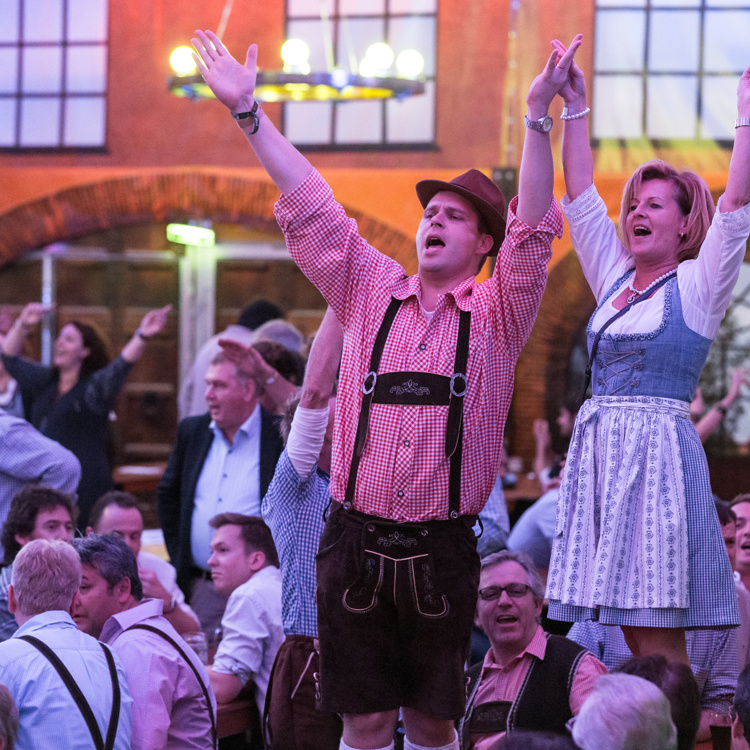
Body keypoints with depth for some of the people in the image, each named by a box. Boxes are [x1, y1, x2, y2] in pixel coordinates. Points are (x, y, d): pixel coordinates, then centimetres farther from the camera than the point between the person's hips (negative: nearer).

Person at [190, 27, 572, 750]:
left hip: (442, 549, -1)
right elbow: (311, 210, 4)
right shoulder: (371, 291, 9)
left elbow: (532, 229, -9)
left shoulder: (497, 312, 4)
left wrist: (538, 115, -19)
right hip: (356, 539, 1)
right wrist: (248, 111, -2)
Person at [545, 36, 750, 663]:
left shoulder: (698, 284, 0)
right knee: (632, 636, 5)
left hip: (659, 452, -6)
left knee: (659, 639, -9)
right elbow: (581, 196, 17)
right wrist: (575, 108, 14)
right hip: (600, 448, 6)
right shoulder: (616, 279, 16)